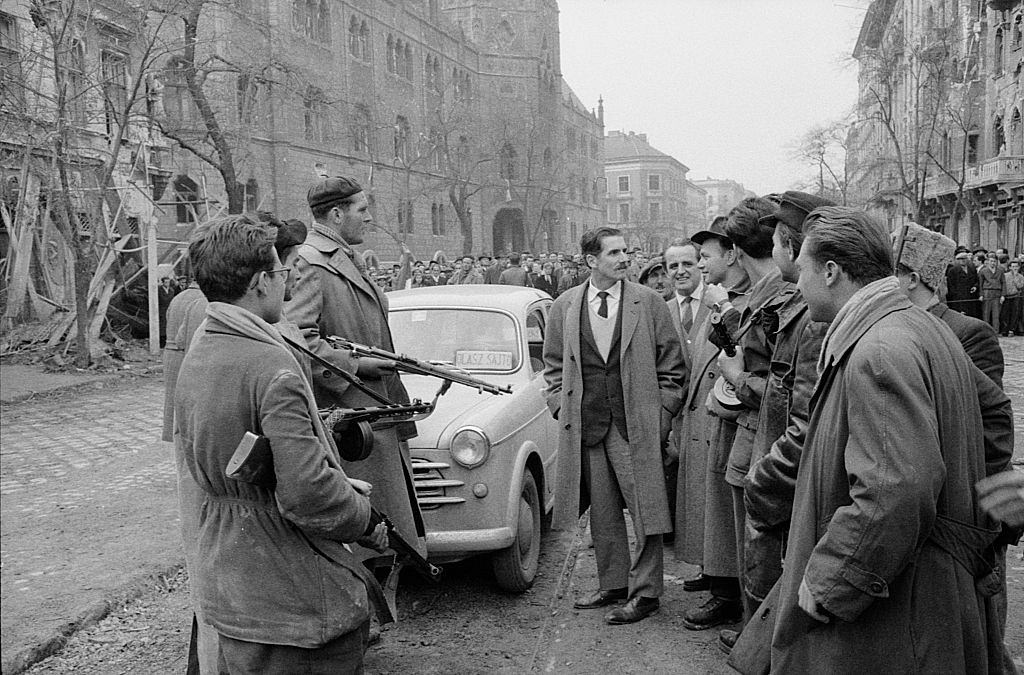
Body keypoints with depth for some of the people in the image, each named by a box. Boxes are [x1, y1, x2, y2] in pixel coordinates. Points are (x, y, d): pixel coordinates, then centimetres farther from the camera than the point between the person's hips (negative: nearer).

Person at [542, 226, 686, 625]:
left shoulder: (649, 303, -1)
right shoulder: (564, 308, 6)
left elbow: (671, 367, 2)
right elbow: (553, 366, 14)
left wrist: (660, 415, -4)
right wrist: (561, 408, 4)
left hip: (637, 427, -2)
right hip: (584, 426, 3)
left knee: (644, 510, 1)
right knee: (602, 513, 13)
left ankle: (645, 593, 14)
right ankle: (612, 585, 27)